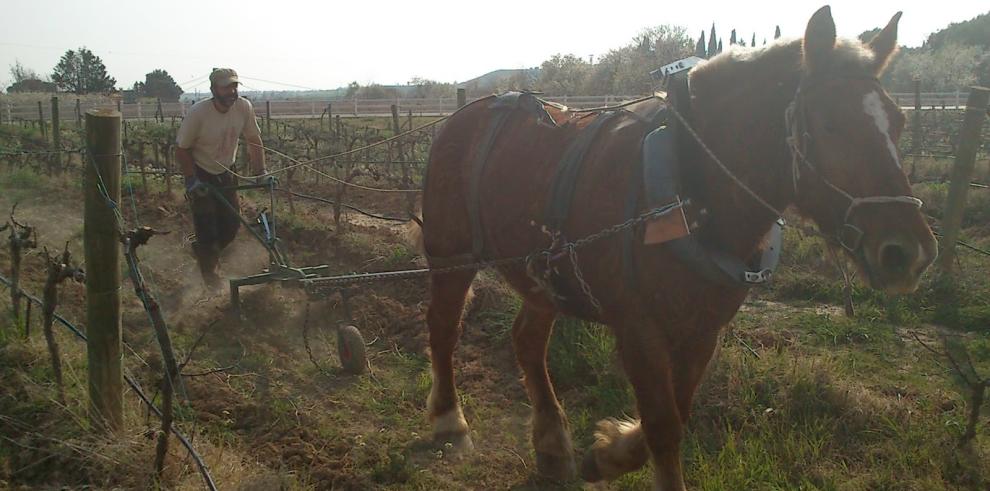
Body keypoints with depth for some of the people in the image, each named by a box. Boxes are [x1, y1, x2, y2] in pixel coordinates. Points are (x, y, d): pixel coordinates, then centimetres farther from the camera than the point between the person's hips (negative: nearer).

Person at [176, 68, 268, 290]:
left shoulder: (244, 107, -15)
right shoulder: (198, 113, -25)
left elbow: (254, 140, -1)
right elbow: (182, 148, -15)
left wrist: (260, 171, -5)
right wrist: (191, 180, -19)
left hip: (226, 173, 4)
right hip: (201, 175, -4)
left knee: (232, 223, 5)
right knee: (207, 227, -5)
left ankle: (203, 250, 36)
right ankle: (210, 274, 19)